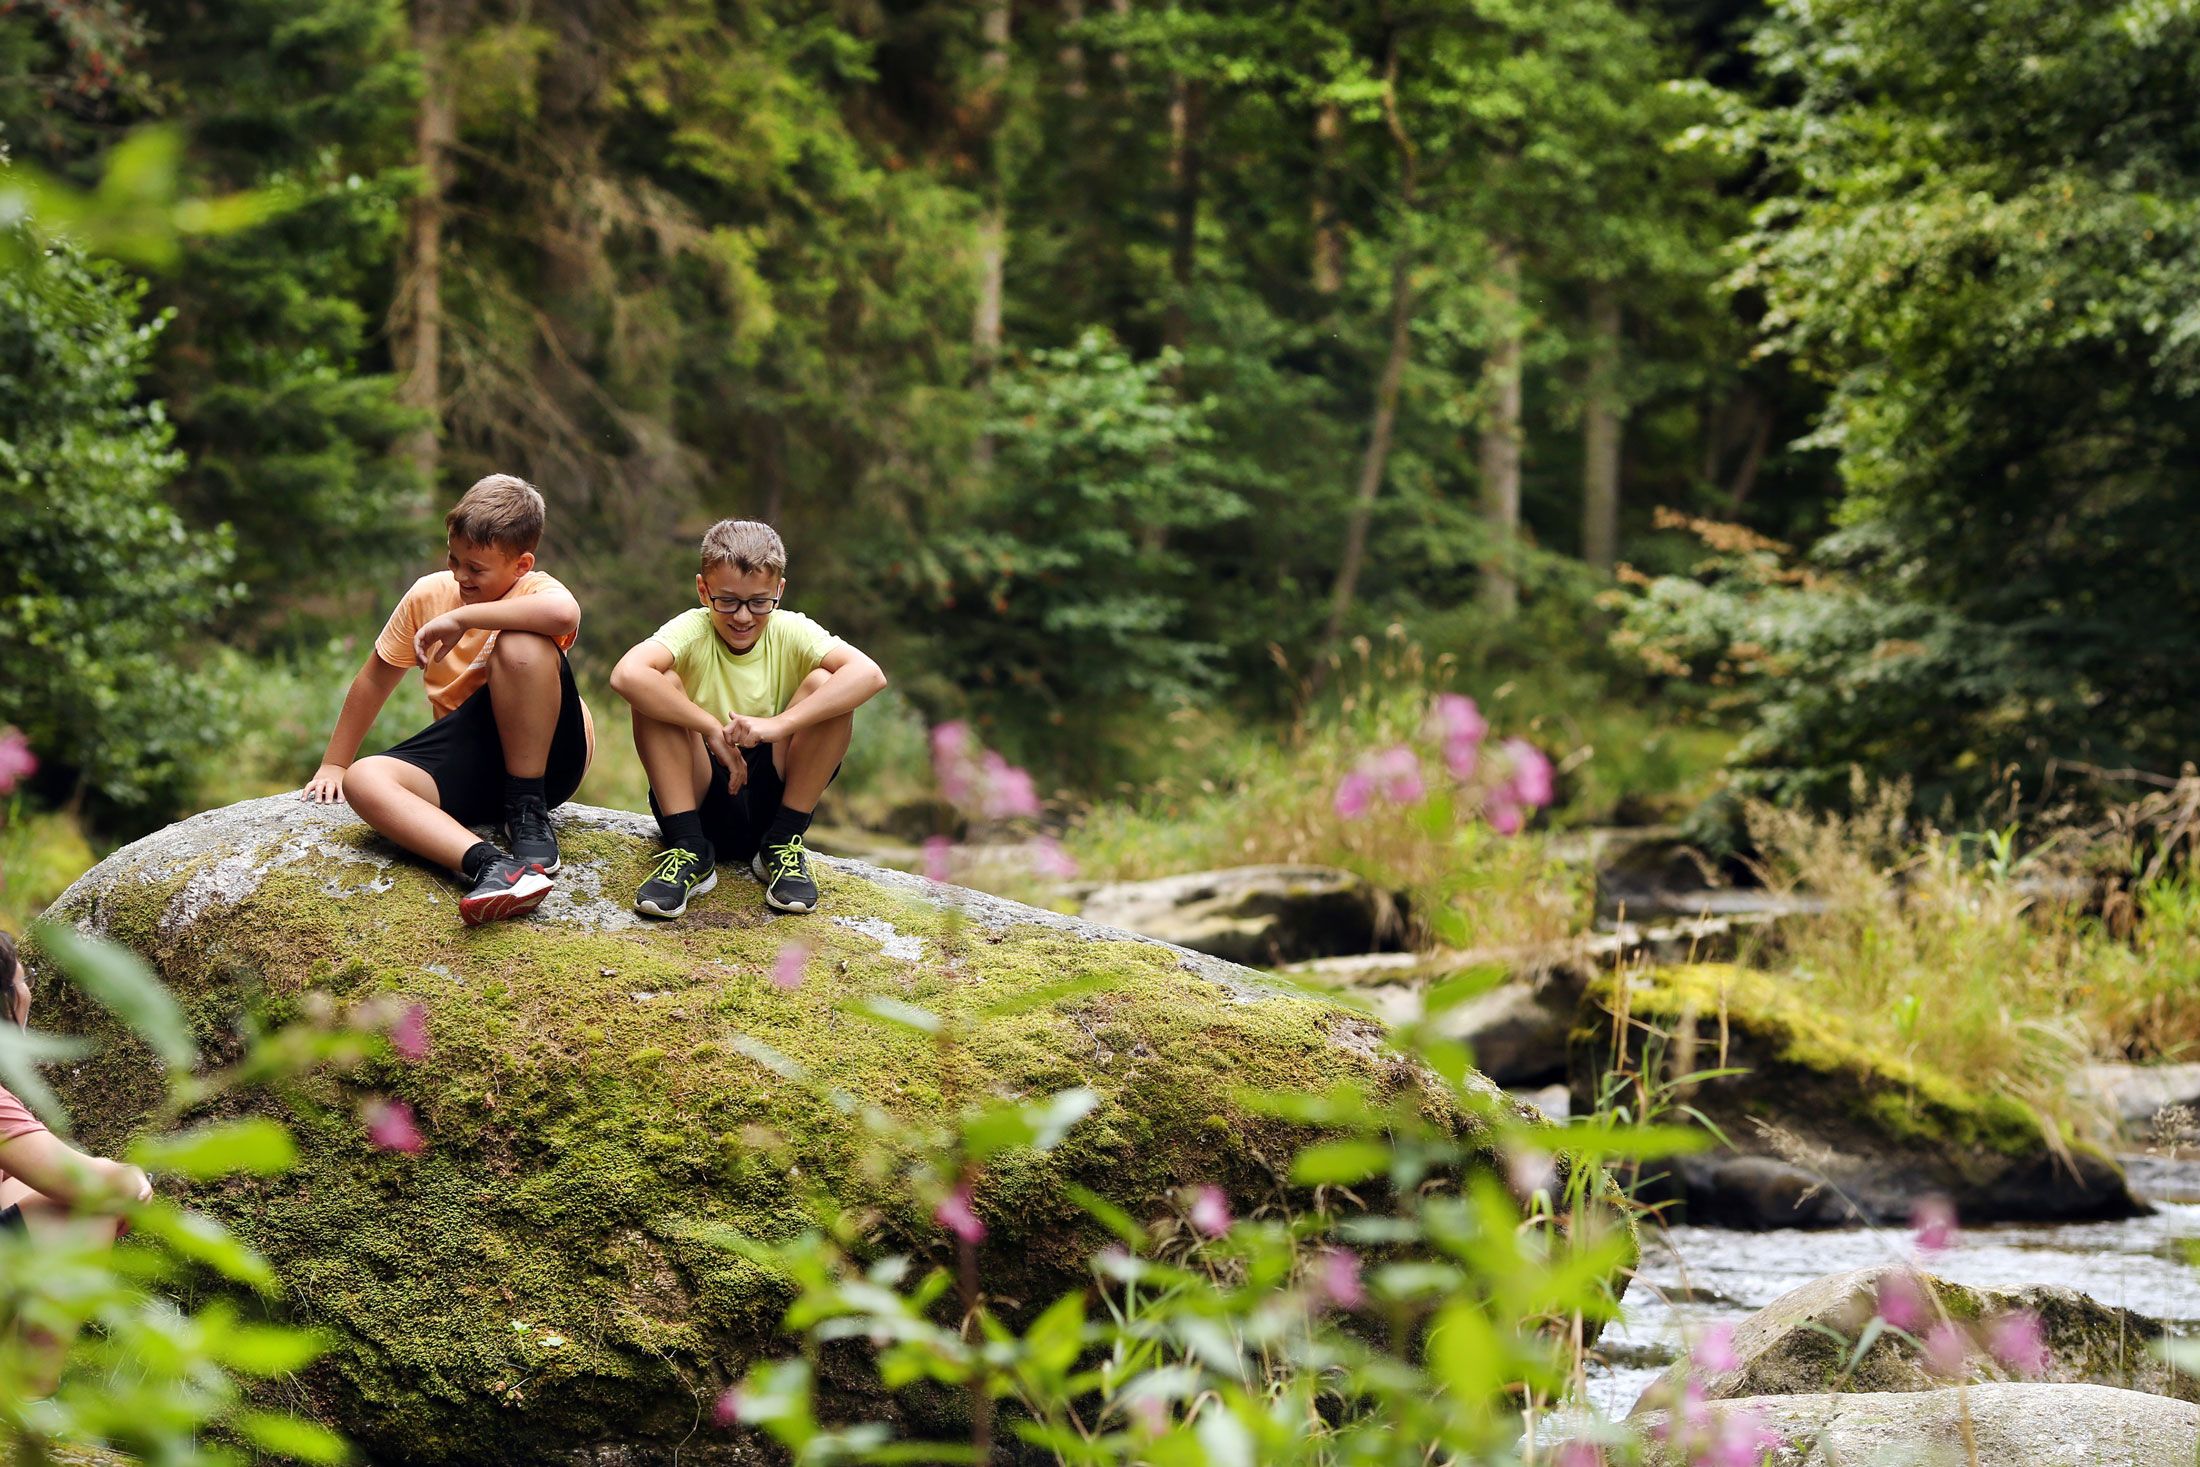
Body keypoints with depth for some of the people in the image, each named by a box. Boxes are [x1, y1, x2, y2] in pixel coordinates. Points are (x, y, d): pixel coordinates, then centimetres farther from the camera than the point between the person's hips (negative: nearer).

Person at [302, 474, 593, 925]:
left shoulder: (534, 592, -11)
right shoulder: (428, 595, 5)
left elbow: (564, 613, -39)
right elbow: (375, 680, 18)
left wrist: (460, 619, -29)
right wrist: (332, 766, 20)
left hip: (547, 754, -5)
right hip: (472, 765, 5)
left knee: (521, 645, -32)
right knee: (363, 779, -25)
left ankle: (529, 816, -21)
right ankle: (488, 863, -48)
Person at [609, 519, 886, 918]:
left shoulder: (791, 633, -6)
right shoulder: (693, 631, -9)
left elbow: (869, 674, -25)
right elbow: (626, 675, -31)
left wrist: (779, 724, -35)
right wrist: (713, 729, -32)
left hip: (772, 799, 1)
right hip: (700, 800, -1)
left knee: (824, 684, -18)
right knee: (660, 686, -22)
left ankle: (783, 844, -8)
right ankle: (689, 851, -17)